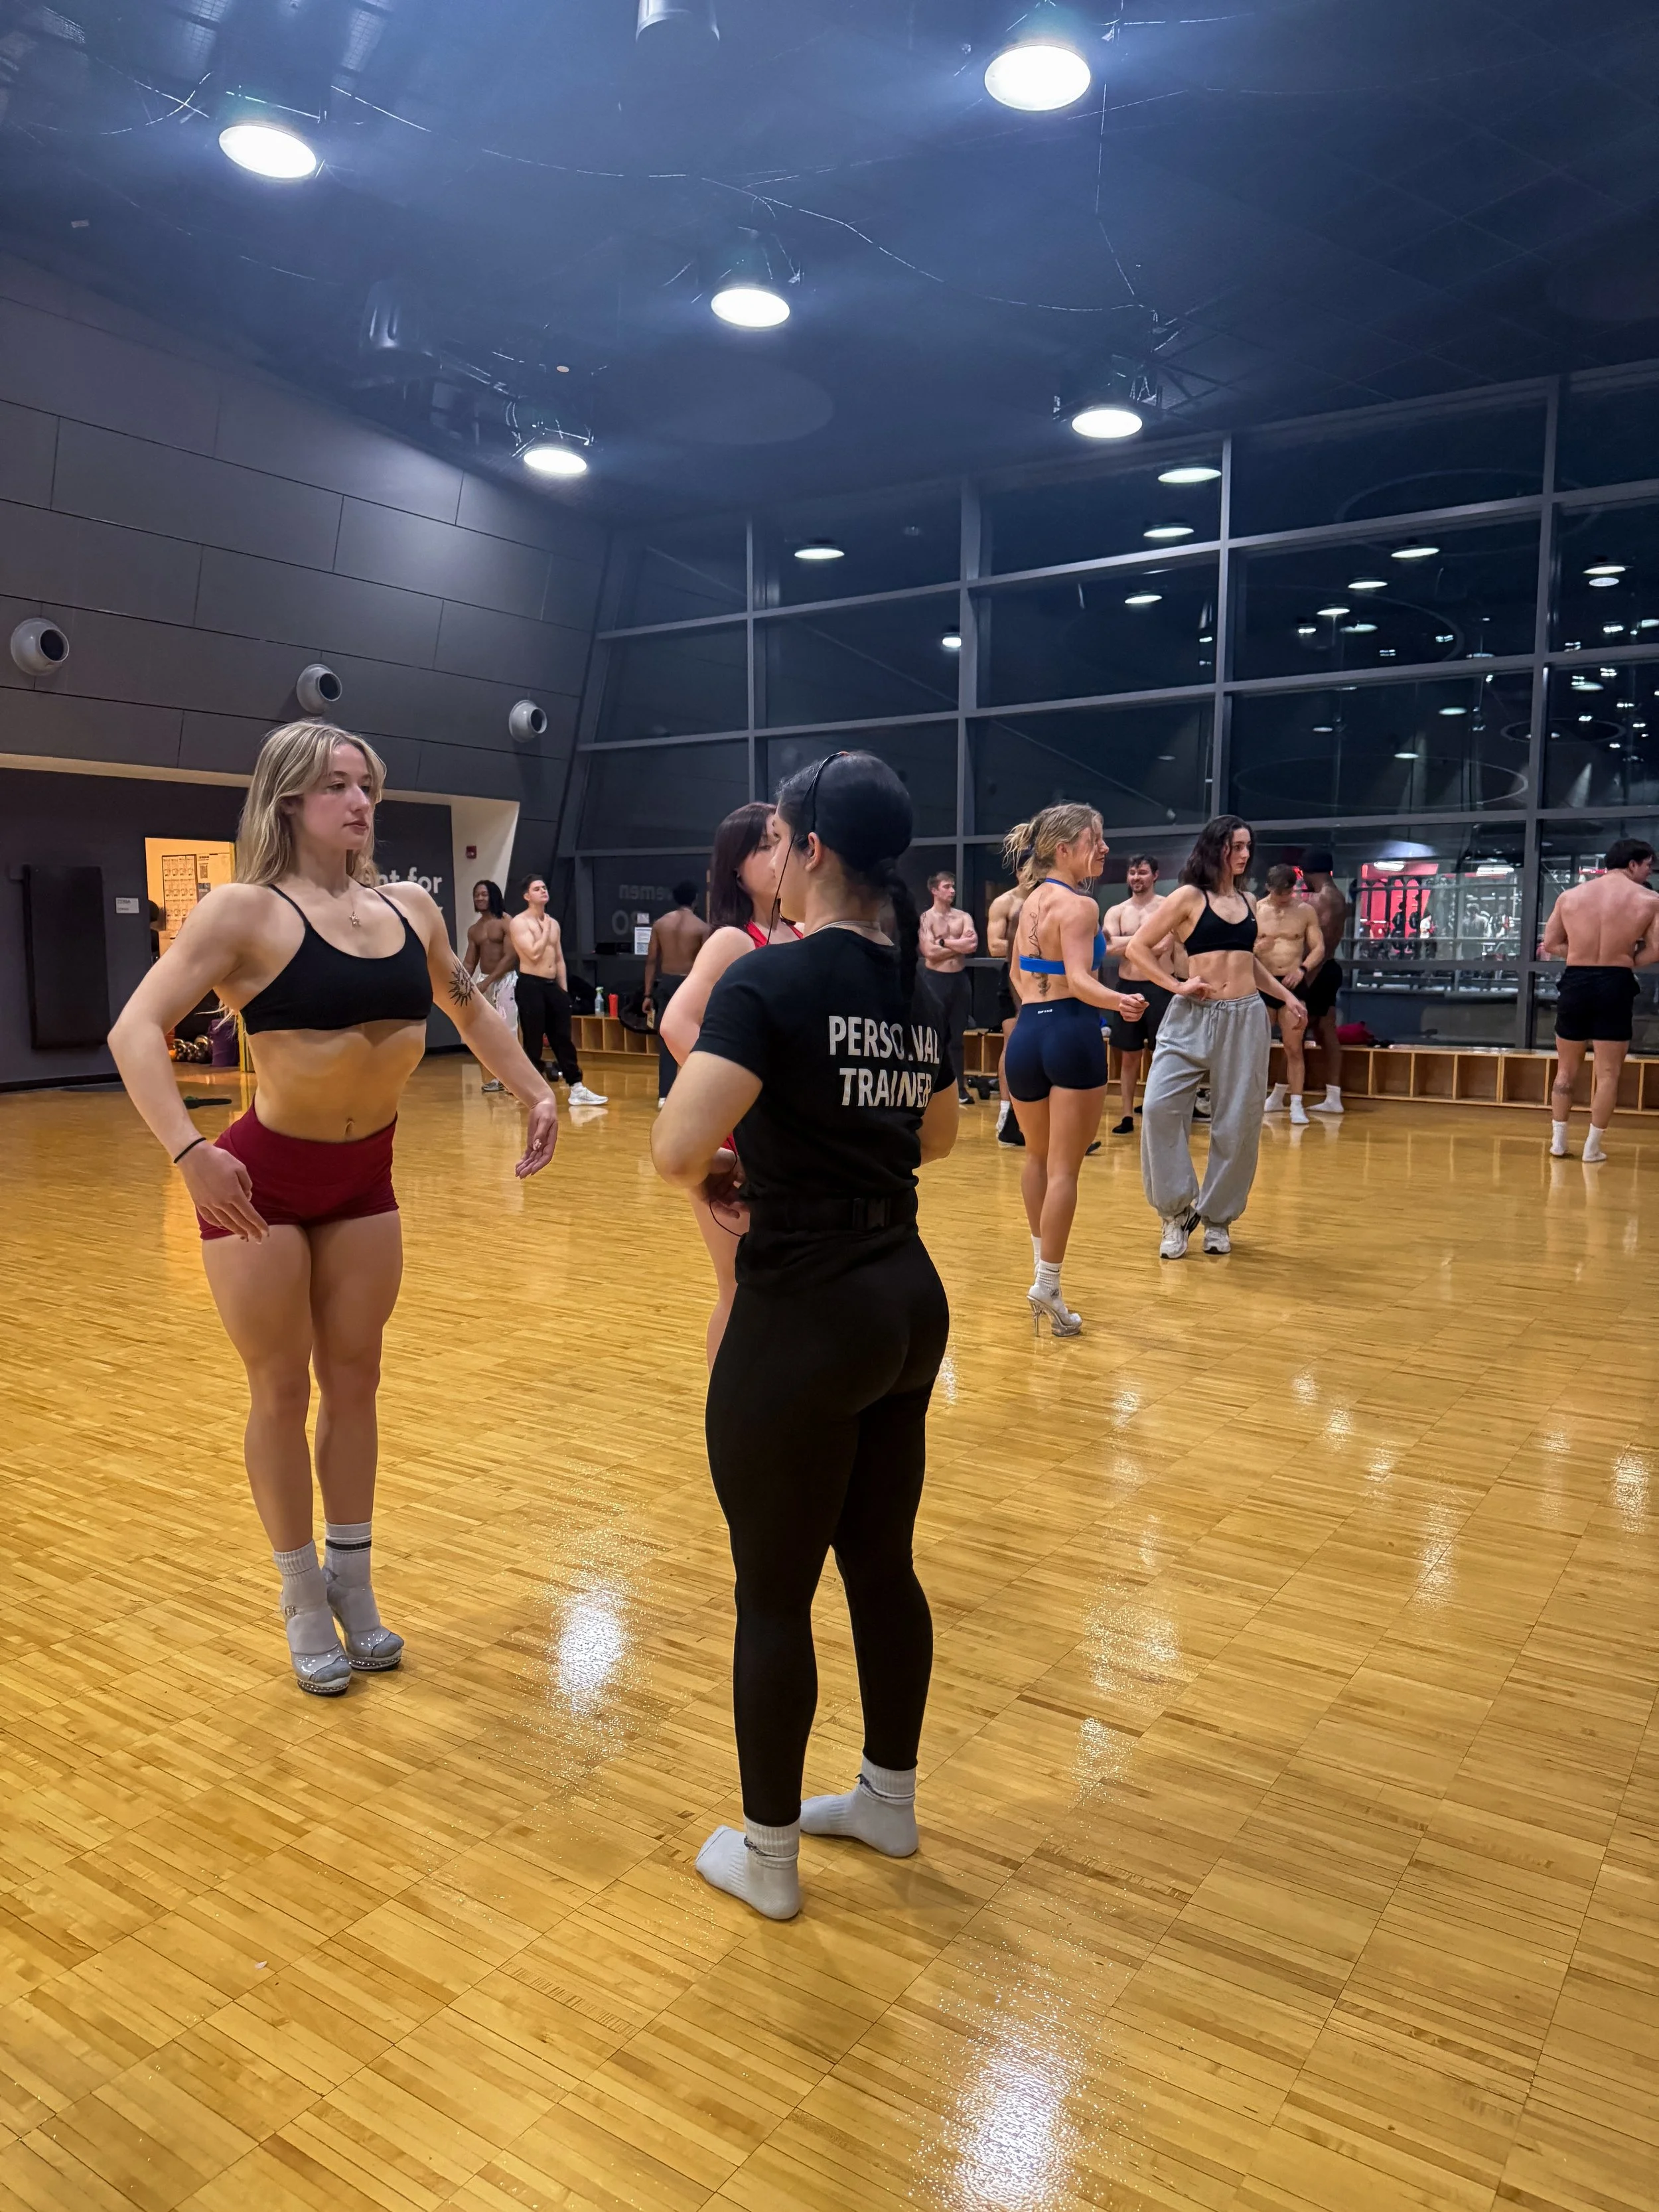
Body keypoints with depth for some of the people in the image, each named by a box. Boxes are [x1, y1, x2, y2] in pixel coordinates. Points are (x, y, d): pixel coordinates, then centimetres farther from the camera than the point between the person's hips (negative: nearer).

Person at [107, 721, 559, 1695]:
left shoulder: (409, 905, 2)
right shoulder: (247, 910, -14)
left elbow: (468, 1006, 19)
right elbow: (137, 1029, -22)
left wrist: (536, 1092, 11)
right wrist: (188, 1150, -35)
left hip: (365, 1177, 5)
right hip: (264, 1181, -5)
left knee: (354, 1381, 13)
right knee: (282, 1390, 6)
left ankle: (355, 1588, 29)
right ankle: (305, 1601, 24)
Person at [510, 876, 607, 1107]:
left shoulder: (554, 924, 15)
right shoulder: (519, 923, -7)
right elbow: (534, 954, -19)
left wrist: (564, 991, 13)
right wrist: (545, 930, -8)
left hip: (553, 986, 7)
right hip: (531, 986, -7)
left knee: (563, 1039, 8)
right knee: (533, 1043, -2)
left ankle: (577, 1089, 10)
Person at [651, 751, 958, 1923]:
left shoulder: (771, 977, -17)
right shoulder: (913, 984, 7)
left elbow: (678, 1149, -26)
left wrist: (717, 1169, -5)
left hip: (804, 1320, -8)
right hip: (909, 1301, 8)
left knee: (774, 1594, 9)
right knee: (883, 1567, 21)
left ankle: (767, 1856, 27)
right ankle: (889, 1801, 39)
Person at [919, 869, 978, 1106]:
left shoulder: (963, 917, 8)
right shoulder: (925, 919, -2)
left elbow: (973, 945, -7)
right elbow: (930, 952, -15)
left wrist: (944, 942, -11)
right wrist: (959, 945, -9)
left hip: (961, 979, 4)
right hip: (937, 980, -4)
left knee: (958, 1037, 10)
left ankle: (959, 1088, 16)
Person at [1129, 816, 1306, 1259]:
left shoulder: (1246, 902, 15)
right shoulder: (1189, 896, -1)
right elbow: (1139, 947, -3)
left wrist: (1286, 996, 21)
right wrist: (1175, 985, -10)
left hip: (1246, 1020, 4)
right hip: (1193, 1018, -4)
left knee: (1237, 1125, 4)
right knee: (1160, 1107, -17)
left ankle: (1218, 1218, 19)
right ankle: (1177, 1210, -2)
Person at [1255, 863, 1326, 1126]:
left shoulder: (1306, 911, 0)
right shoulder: (1254, 910, 0)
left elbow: (1319, 947, 0)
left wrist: (1303, 969, -17)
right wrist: (1257, 948, -22)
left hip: (1294, 984, -1)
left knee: (1294, 1048, -1)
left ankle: (1296, 1105, 3)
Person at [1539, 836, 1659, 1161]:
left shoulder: (1570, 896, 4)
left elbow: (1550, 945, 6)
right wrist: (1625, 960, 8)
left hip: (1575, 982, 3)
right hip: (1615, 985, -3)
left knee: (1566, 1070, 15)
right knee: (1607, 1073, 6)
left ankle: (1558, 1141, 18)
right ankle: (1593, 1147, 7)